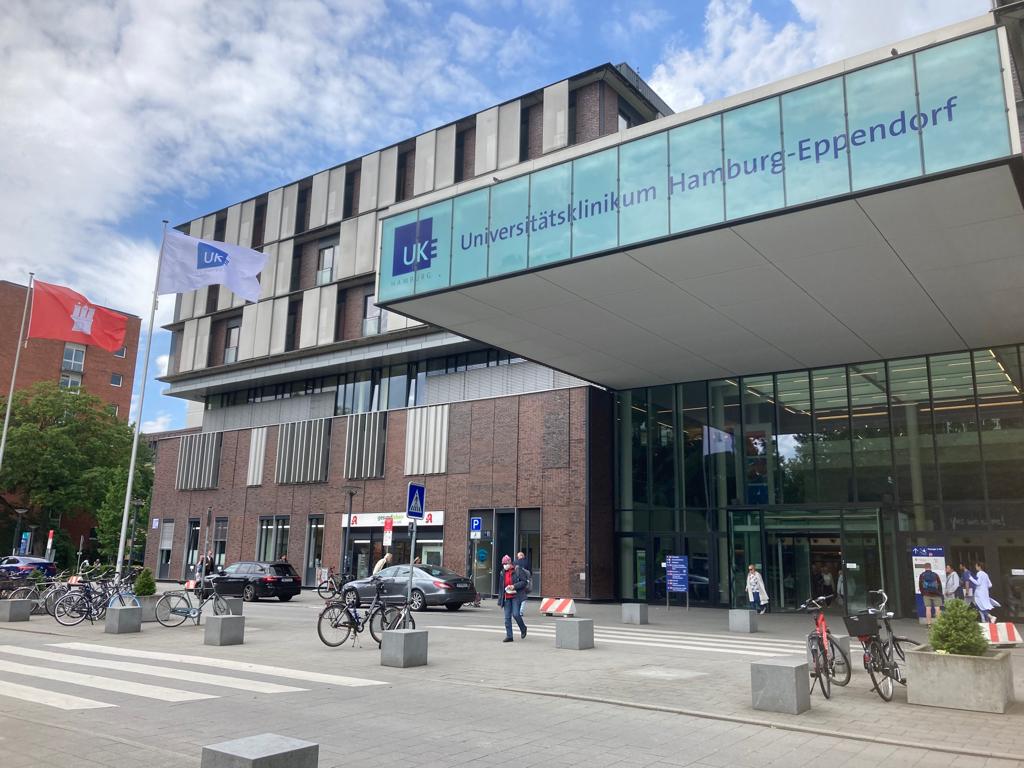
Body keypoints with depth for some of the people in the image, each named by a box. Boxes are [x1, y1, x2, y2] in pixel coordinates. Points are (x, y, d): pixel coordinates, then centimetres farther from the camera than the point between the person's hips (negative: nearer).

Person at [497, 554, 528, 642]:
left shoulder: (518, 570, -5)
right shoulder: (503, 573, 13)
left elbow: (524, 582, -9)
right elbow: (501, 586, 18)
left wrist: (514, 586, -19)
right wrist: (500, 599, 15)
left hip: (516, 596, -6)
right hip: (506, 598, 6)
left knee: (516, 614, -13)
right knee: (507, 617, 3)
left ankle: (523, 628, 15)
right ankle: (509, 636, 9)